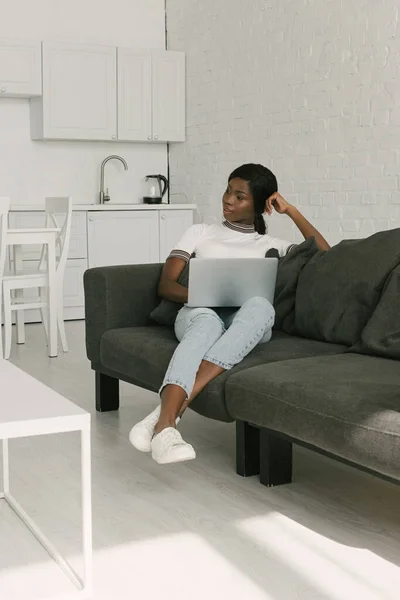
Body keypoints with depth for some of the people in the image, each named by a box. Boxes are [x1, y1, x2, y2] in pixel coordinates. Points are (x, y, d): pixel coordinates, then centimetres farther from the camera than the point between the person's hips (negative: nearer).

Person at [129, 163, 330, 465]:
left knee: (261, 304, -39)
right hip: (199, 313, 0)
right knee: (208, 322, -41)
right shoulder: (201, 232, 24)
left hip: (247, 324, 0)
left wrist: (291, 211, 13)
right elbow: (166, 285, 13)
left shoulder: (270, 245, 25)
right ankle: (165, 426, -62)